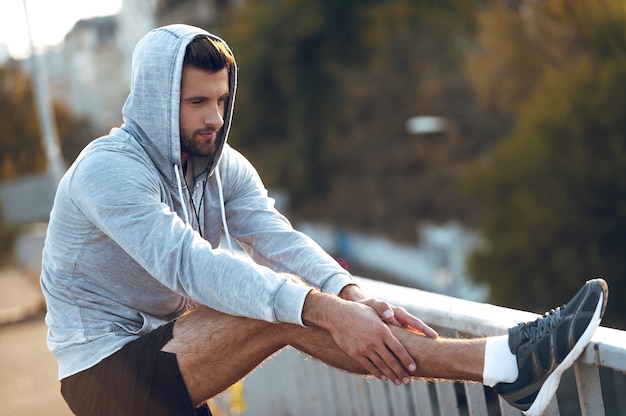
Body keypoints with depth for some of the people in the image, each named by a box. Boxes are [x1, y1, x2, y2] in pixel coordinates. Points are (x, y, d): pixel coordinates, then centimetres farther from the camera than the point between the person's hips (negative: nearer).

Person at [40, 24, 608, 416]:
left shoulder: (221, 165, 4)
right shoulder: (111, 170, -20)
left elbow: (278, 239, -12)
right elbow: (189, 263, -34)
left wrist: (353, 297, -32)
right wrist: (324, 311, -42)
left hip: (161, 343, 8)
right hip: (105, 370, -8)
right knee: (284, 309, -24)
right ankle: (504, 364, -30)